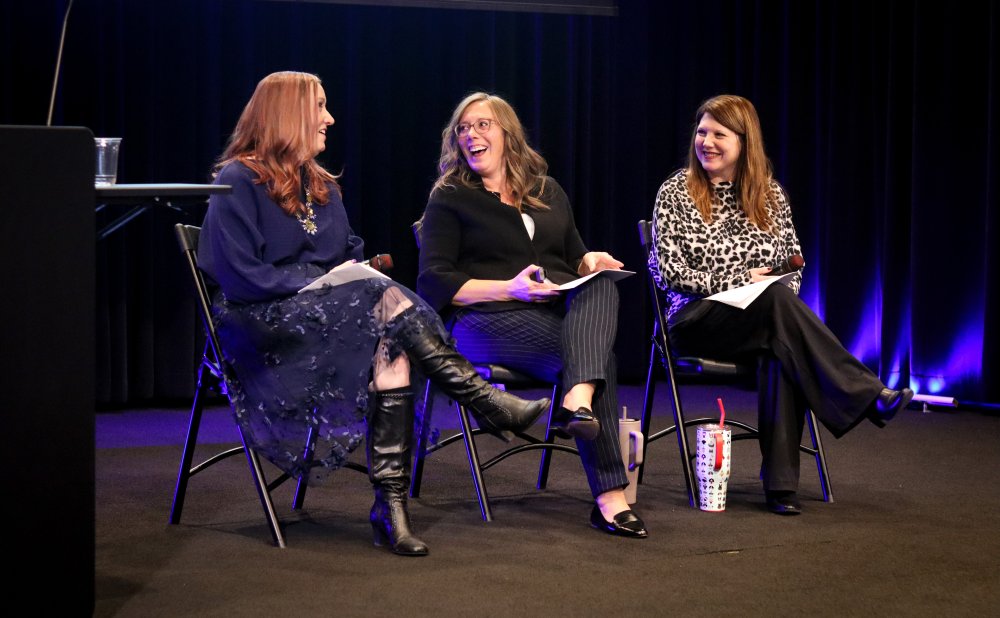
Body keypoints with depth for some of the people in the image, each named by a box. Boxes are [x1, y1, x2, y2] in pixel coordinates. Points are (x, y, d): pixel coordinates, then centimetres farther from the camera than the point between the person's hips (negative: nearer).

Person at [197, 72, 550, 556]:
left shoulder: (320, 185, 20)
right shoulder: (238, 182, -5)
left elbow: (351, 253, 24)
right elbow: (239, 277, -14)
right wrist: (318, 280, -15)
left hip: (324, 307, 7)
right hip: (260, 321, -6)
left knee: (389, 346, -30)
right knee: (388, 300, -31)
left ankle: (390, 503, -36)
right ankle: (488, 405, -31)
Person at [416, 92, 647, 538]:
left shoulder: (547, 192, 24)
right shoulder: (450, 200, 9)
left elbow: (576, 260, 28)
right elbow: (432, 285, -2)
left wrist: (591, 262, 1)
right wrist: (509, 288, -15)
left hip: (564, 312, 4)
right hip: (489, 319, -4)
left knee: (602, 284, -31)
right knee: (596, 352, -30)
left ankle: (578, 401, -52)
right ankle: (609, 497, -35)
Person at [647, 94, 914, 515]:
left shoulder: (769, 194, 15)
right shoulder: (676, 193, 5)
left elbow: (794, 261, 17)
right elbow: (666, 271, -4)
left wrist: (780, 295, -6)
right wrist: (739, 282, -11)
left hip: (762, 321, 3)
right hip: (696, 320, -3)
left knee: (787, 350, -36)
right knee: (779, 302, -35)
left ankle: (781, 481, -37)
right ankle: (868, 395, -40)